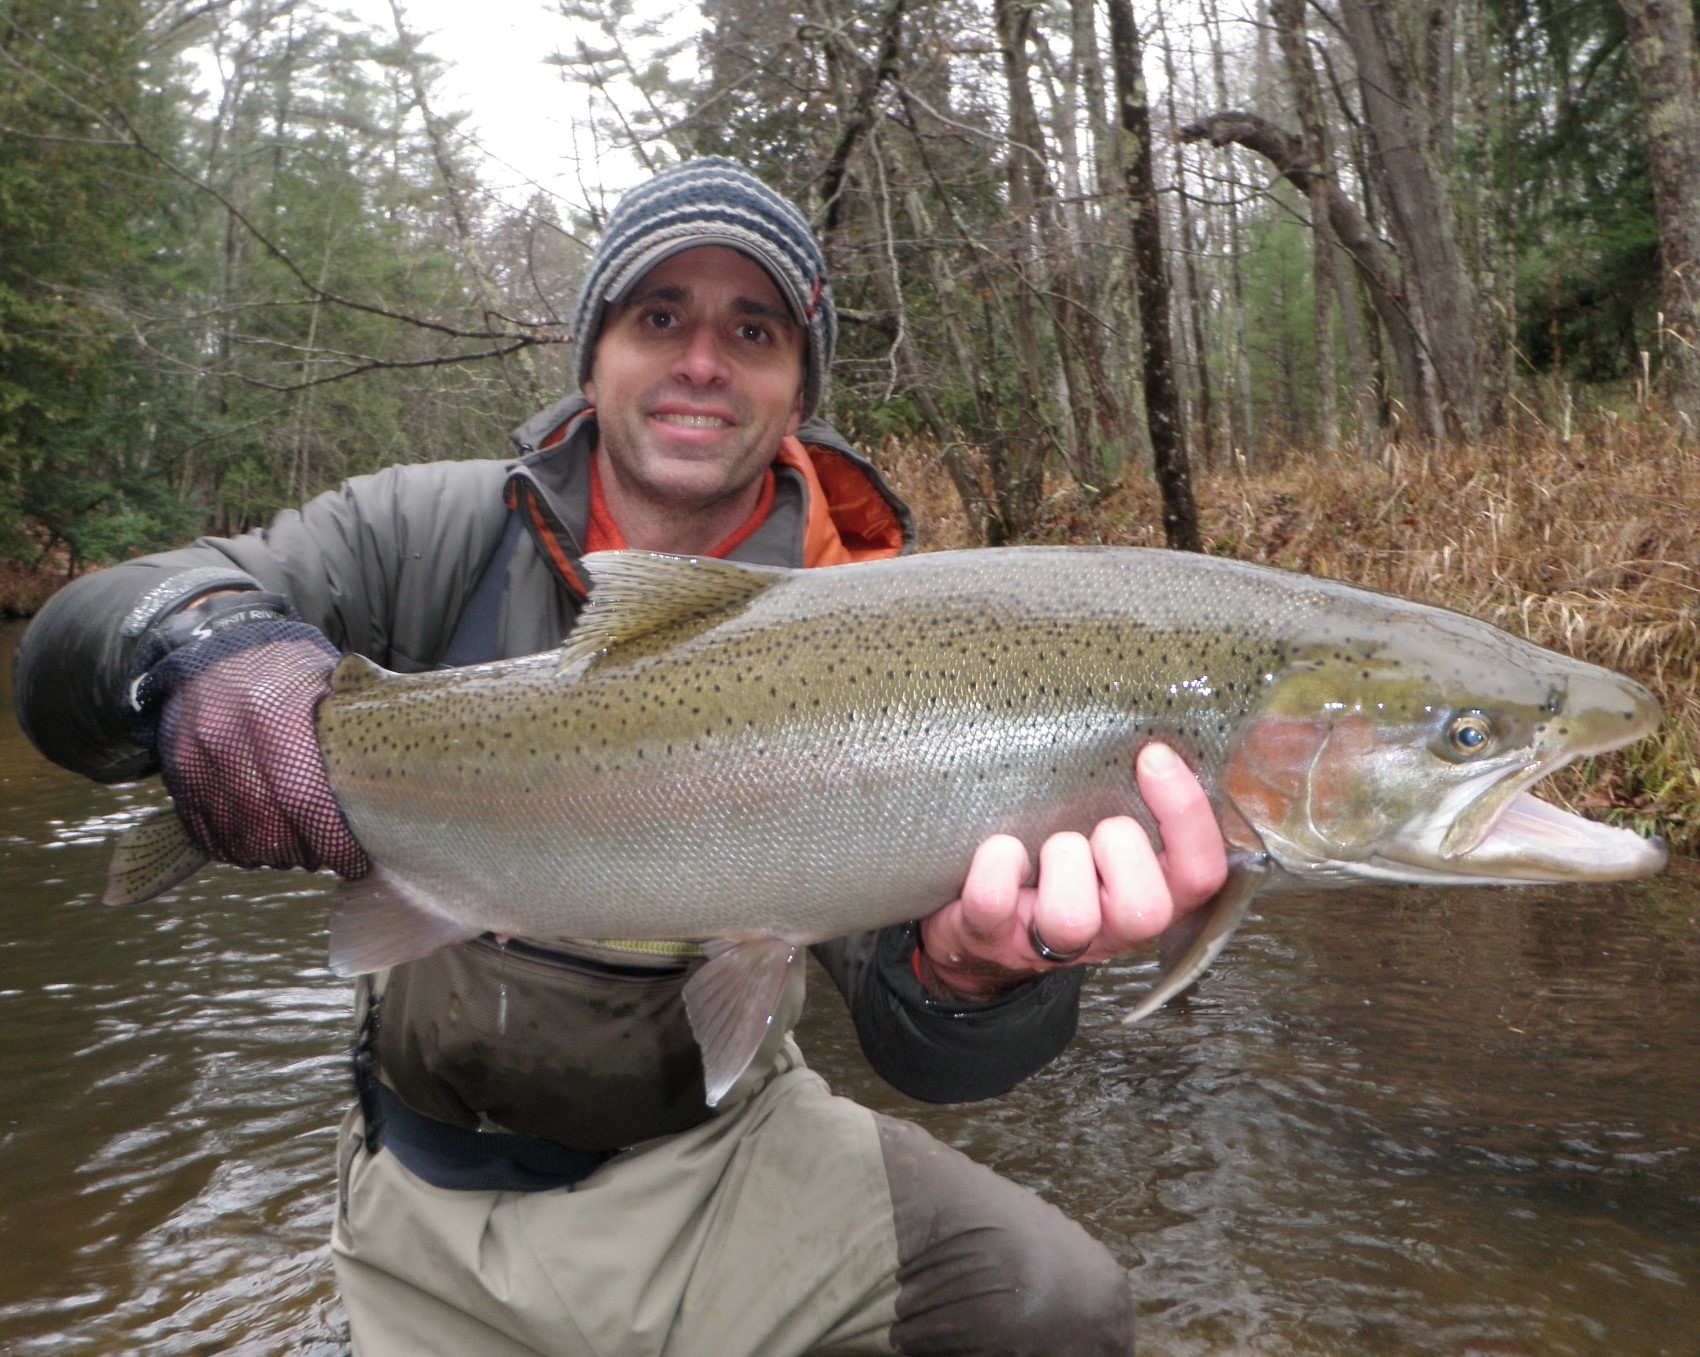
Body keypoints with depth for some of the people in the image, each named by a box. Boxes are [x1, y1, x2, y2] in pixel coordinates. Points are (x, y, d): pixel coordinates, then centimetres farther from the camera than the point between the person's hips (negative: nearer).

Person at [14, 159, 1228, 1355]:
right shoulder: (433, 536, -9)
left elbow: (914, 1048, -20)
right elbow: (71, 648, -15)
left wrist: (969, 973, -45)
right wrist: (197, 636, -39)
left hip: (716, 1160, 0)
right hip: (436, 1215, 1)